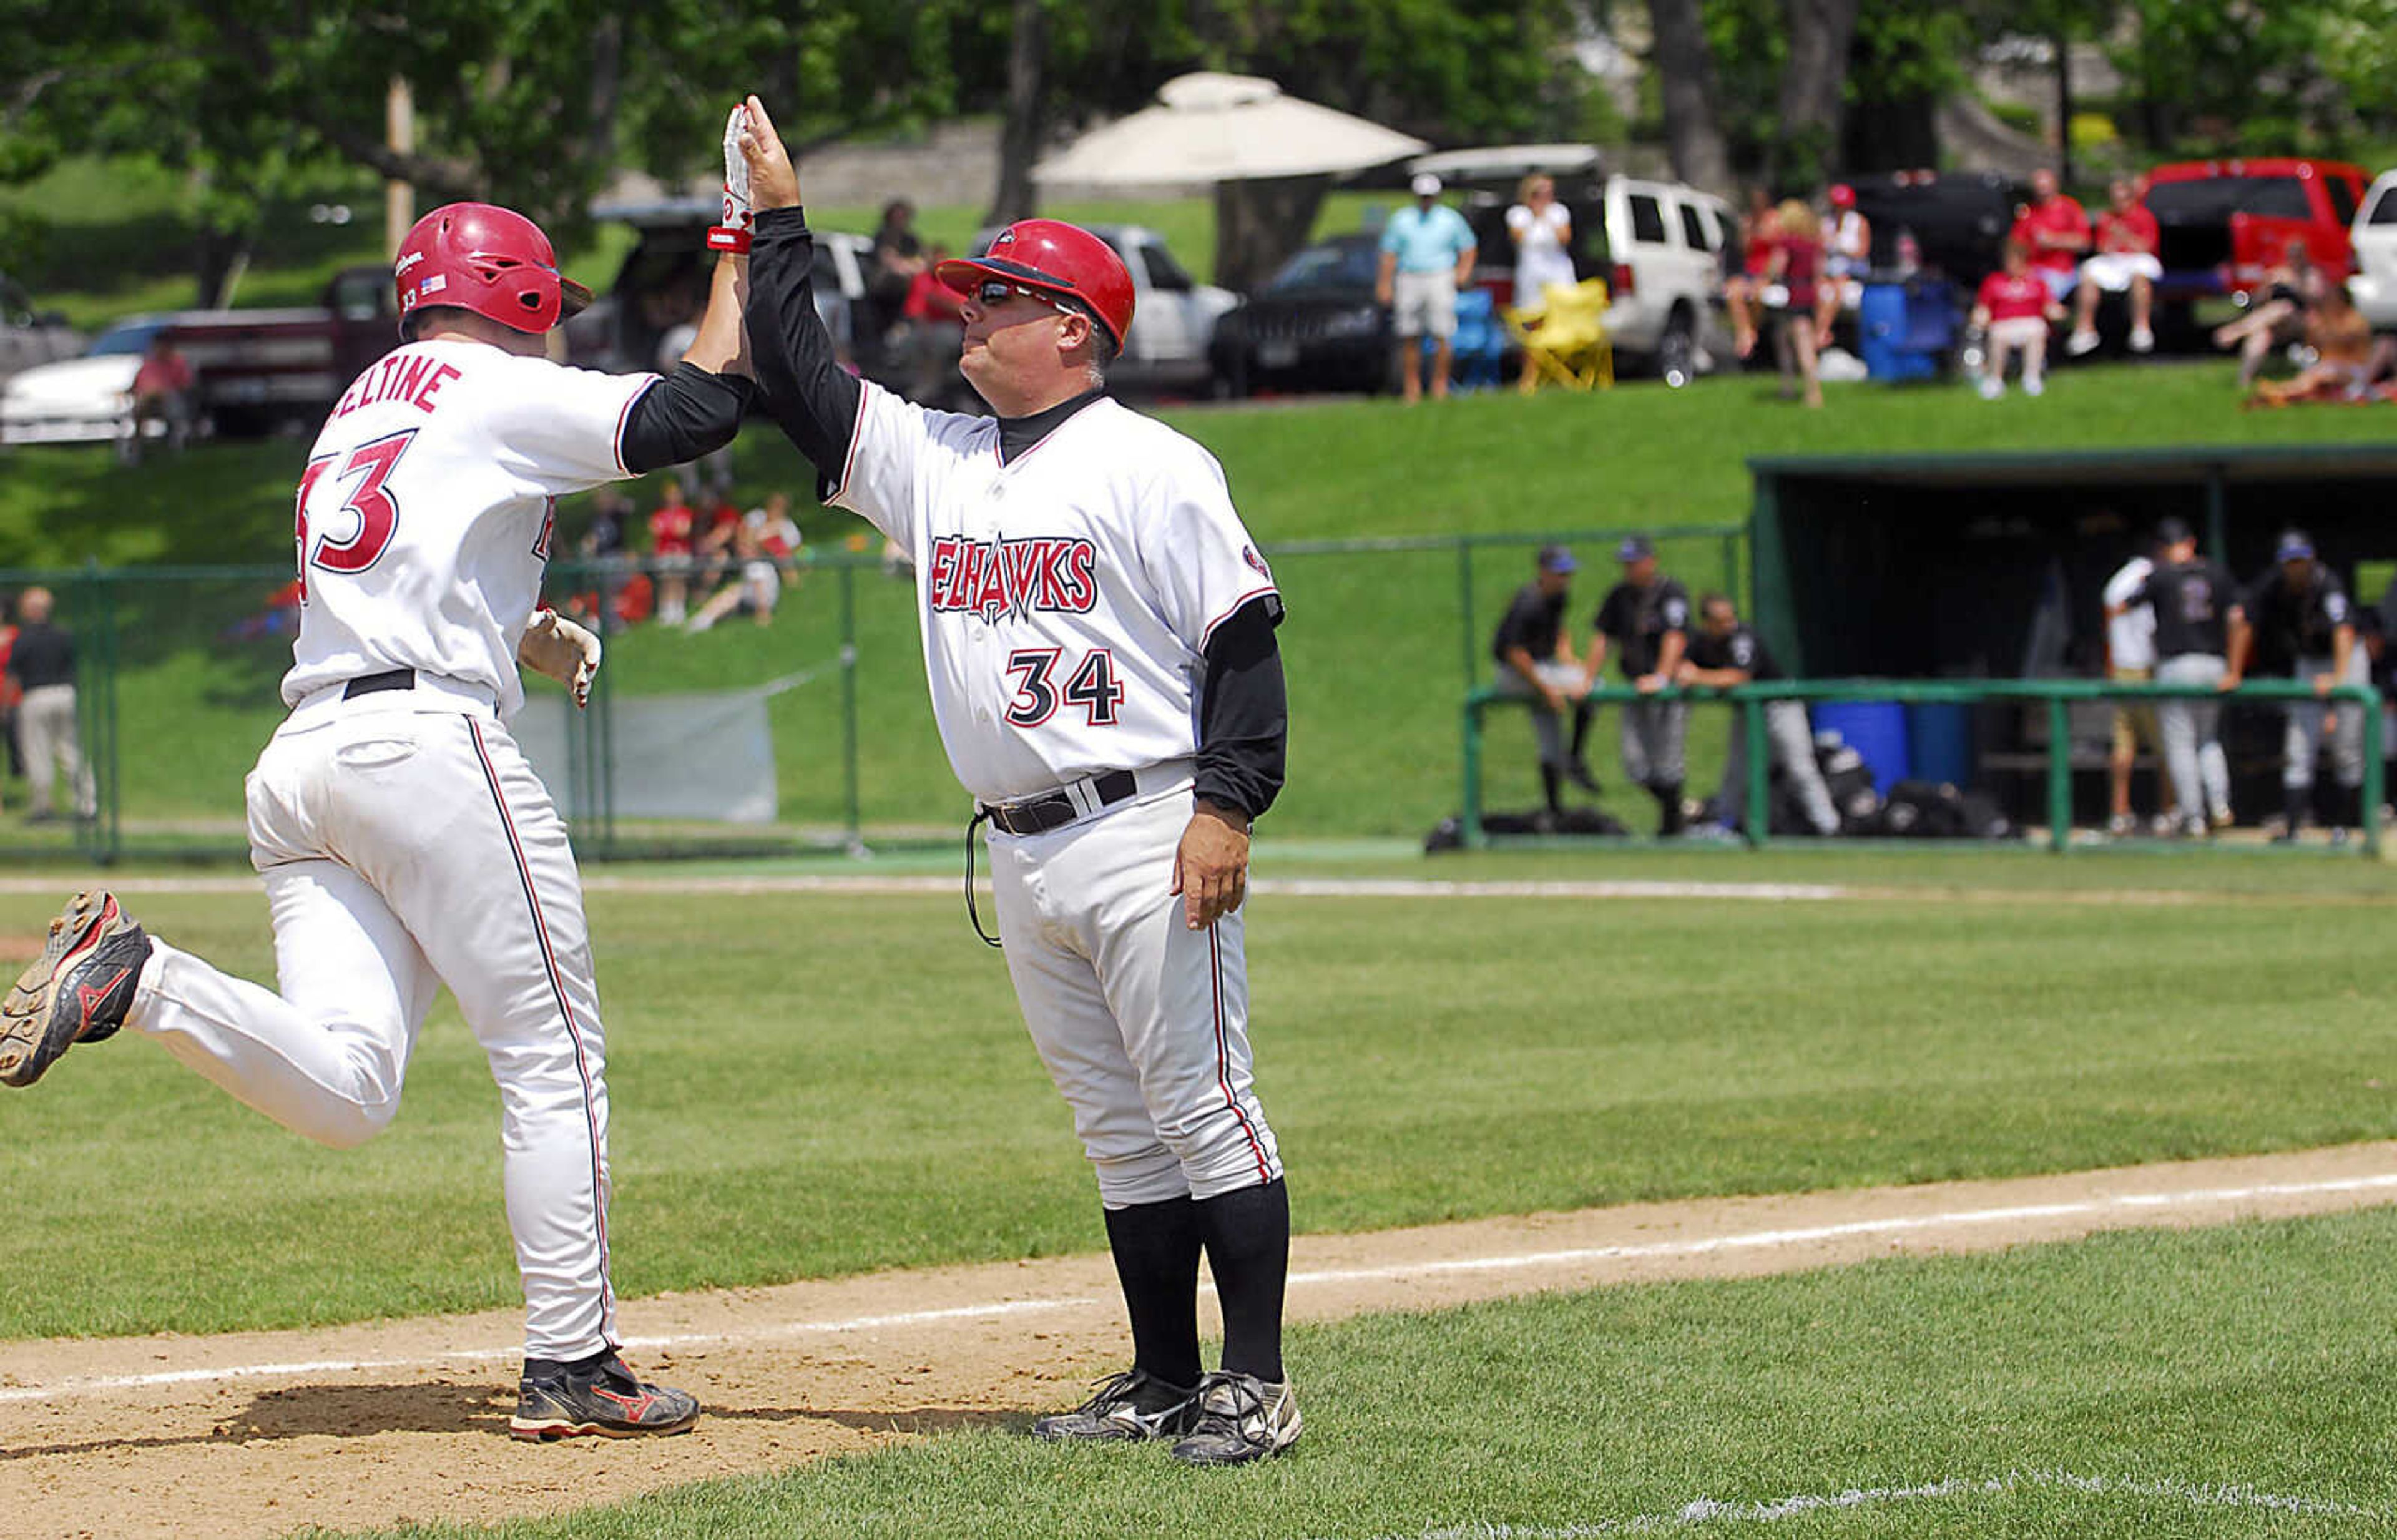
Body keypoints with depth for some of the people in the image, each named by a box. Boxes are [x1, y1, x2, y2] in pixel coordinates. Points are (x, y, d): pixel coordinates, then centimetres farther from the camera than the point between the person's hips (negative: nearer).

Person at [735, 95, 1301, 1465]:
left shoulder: (1152, 467, -5)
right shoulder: (934, 459, 15)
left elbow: (1244, 634, -10)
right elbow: (801, 380, 17)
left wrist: (1229, 804, -18)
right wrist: (780, 220, 13)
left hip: (1150, 838, -7)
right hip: (1024, 857, 7)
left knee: (1205, 1107, -7)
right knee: (1118, 1128, 10)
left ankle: (1257, 1382, -6)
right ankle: (1165, 1382, 14)